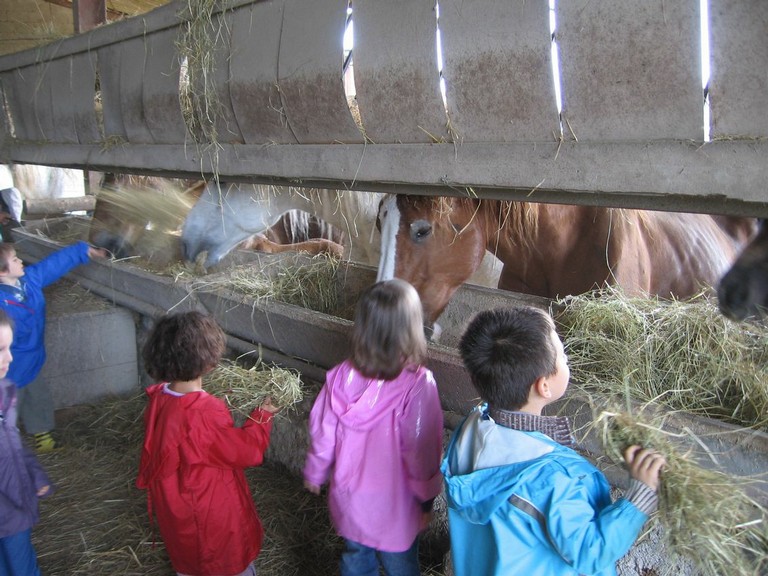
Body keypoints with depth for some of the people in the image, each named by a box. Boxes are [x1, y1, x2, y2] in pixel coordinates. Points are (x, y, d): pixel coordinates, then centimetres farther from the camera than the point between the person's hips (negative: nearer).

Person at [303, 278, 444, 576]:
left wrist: (314, 474, 14)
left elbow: (322, 434, -5)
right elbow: (421, 451, -20)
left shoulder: (341, 376, -16)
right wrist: (427, 497, -3)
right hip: (394, 507, -3)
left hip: (348, 499, 3)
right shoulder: (417, 385, -28)